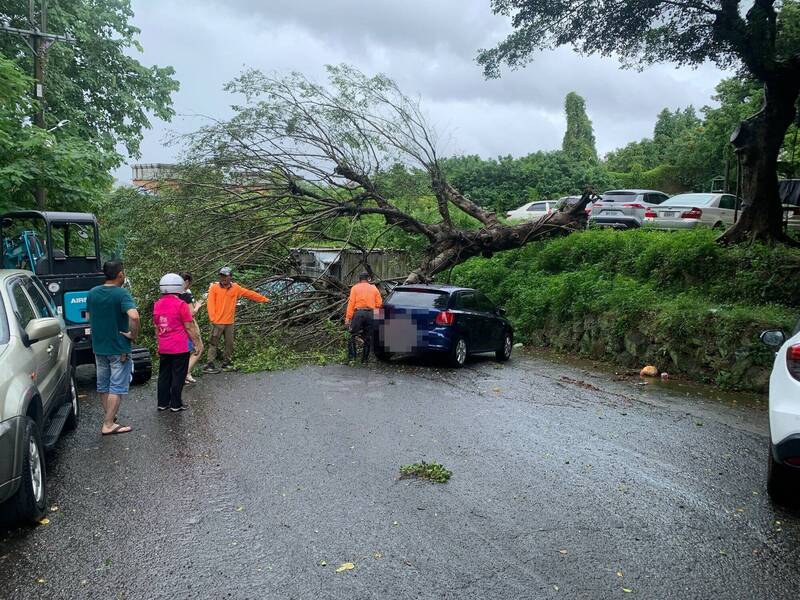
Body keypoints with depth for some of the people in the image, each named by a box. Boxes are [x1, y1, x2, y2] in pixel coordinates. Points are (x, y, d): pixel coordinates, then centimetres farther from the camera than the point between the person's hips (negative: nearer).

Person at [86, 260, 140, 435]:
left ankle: (110, 416, 32)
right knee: (117, 387, 2)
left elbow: (88, 317, 15)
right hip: (119, 348, -6)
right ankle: (108, 425, 2)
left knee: (103, 385, 18)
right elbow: (134, 316, -33)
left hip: (98, 347, 7)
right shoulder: (122, 294, -18)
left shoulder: (92, 293, 3)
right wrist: (133, 334, -19)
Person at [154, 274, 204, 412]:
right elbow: (190, 327, -11)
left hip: (163, 348, 6)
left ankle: (162, 403, 21)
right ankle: (176, 404, 10)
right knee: (178, 376, 3)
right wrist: (197, 343, -1)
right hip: (180, 347, -6)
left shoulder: (157, 305, 6)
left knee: (164, 375, 14)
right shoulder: (181, 304, -13)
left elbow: (157, 328, 15)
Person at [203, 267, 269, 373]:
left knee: (229, 343, 10)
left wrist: (264, 299, 13)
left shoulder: (235, 288, 5)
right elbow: (210, 303, -7)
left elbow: (250, 294, 10)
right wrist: (212, 318, -13)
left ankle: (226, 363, 22)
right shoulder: (214, 287, -4)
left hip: (229, 322, 4)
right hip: (217, 322, -4)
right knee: (213, 343, -1)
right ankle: (210, 365, 2)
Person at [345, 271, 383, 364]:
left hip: (358, 313, -2)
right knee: (368, 337, 9)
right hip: (370, 314, 2)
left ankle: (351, 356, -7)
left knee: (352, 335, 4)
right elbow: (379, 303, 6)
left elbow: (351, 303, -2)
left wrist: (348, 317, -4)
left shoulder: (355, 288, 7)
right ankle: (364, 359, 10)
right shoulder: (374, 288, 13)